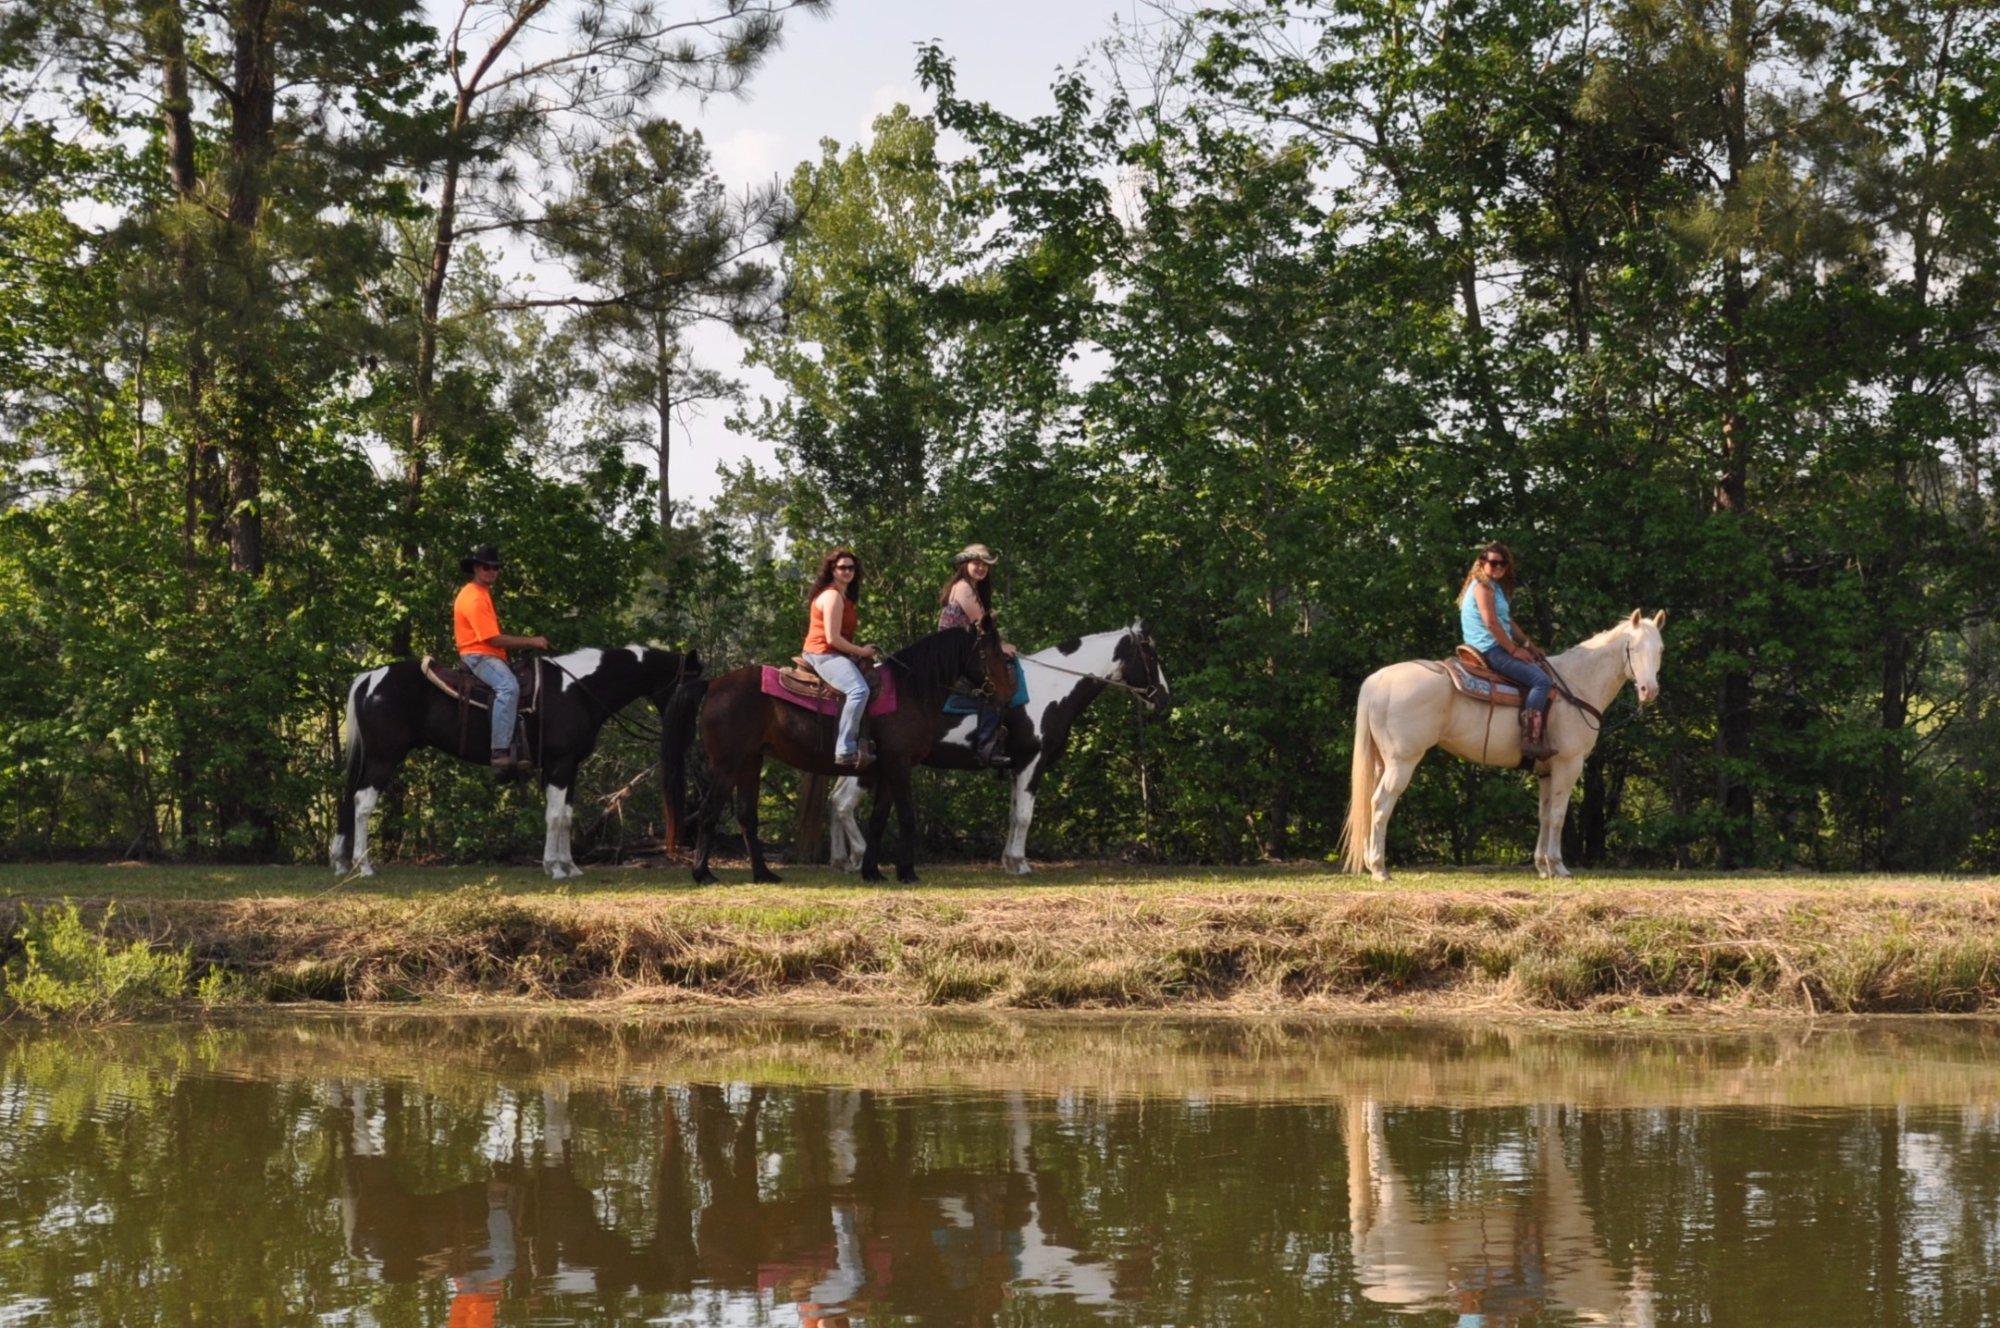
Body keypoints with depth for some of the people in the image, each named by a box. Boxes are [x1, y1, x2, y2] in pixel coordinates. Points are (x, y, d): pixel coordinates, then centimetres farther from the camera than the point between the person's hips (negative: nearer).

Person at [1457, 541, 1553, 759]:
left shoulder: (1494, 586, 20)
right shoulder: (1483, 586, -11)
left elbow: (1507, 621, 25)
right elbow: (1491, 623, -19)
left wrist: (1526, 644, 15)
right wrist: (1514, 650, -14)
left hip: (1497, 649, 11)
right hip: (1490, 650, -11)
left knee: (1541, 672, 14)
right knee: (1540, 680, -20)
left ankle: (1541, 737, 6)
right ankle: (1530, 740, -29)